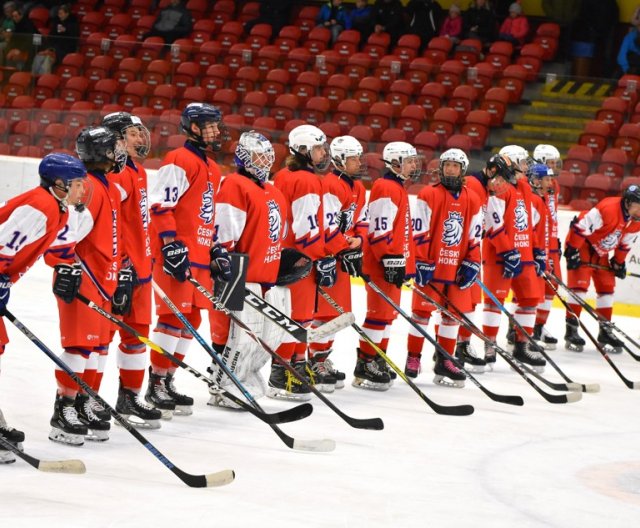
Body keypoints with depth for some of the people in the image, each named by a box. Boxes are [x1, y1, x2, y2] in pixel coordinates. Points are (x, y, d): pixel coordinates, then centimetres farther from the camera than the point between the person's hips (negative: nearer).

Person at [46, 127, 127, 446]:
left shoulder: (108, 188, 16)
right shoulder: (87, 188, -17)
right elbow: (64, 231, -26)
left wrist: (119, 274, 29)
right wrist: (65, 267, -29)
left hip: (102, 279, 10)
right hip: (81, 279, -10)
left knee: (100, 342, 13)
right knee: (80, 342, -9)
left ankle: (86, 403, 22)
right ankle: (64, 410, -5)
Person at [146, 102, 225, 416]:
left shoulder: (212, 169, 20)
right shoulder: (179, 161, -10)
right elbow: (160, 205, -17)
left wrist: (216, 249, 22)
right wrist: (172, 246, -22)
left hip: (199, 257, 10)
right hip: (175, 256, -10)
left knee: (191, 319, 10)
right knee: (174, 316, -11)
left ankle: (167, 381, 16)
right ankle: (155, 386, -8)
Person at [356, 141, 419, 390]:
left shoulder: (398, 188, 19)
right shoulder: (386, 188, -14)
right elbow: (380, 229, -21)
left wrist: (405, 263, 25)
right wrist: (391, 260, -21)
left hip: (395, 264, 11)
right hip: (382, 264, -11)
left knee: (389, 312, 14)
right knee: (380, 312, -9)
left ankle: (377, 361, 21)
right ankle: (365, 367, -6)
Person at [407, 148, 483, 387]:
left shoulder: (472, 200, 8)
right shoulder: (428, 195, -6)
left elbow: (475, 235, 11)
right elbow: (419, 231, -8)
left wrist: (472, 264, 3)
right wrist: (422, 262, -12)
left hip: (457, 267, 4)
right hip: (430, 266, -4)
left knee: (453, 314, 8)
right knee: (422, 311, 0)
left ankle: (444, 361, 16)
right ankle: (413, 358, 8)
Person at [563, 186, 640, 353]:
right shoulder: (608, 208, -32)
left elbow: (625, 243, 12)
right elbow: (580, 225, -31)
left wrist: (619, 262, 16)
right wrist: (572, 251, -27)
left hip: (601, 252, 8)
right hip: (581, 245, -8)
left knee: (607, 288, 6)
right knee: (580, 285, -14)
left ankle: (605, 332, 14)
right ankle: (571, 330, -11)